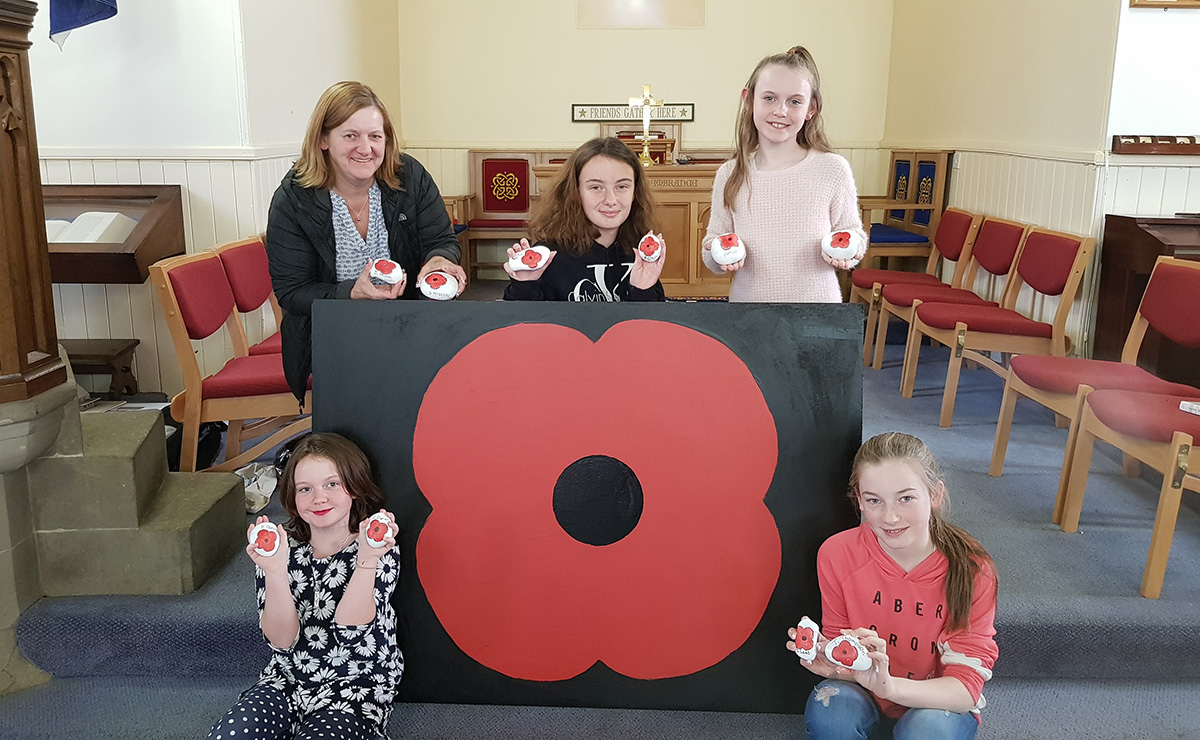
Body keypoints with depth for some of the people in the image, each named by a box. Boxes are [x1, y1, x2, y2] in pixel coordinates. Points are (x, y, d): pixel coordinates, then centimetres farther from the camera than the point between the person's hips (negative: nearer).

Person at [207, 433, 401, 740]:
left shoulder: (379, 550, -11)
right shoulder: (282, 546, -4)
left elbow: (350, 635, -22)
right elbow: (282, 640, -13)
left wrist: (367, 560, -34)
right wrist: (274, 571, -29)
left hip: (355, 689, -2)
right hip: (286, 680, 3)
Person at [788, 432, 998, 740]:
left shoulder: (972, 570, -20)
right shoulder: (836, 554, -16)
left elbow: (966, 686, -21)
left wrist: (889, 686, -41)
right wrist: (829, 661, -31)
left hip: (939, 702, -1)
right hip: (865, 701, 2)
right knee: (828, 711, -30)